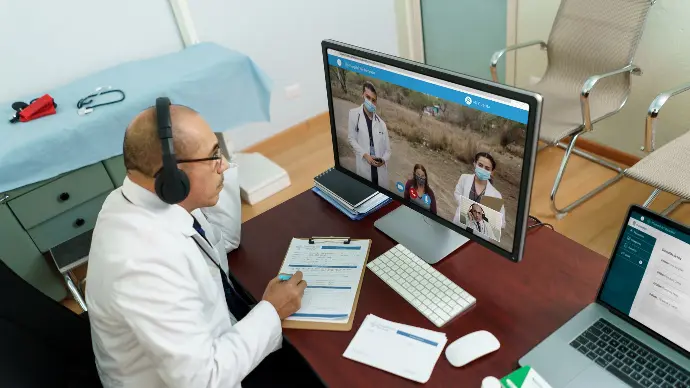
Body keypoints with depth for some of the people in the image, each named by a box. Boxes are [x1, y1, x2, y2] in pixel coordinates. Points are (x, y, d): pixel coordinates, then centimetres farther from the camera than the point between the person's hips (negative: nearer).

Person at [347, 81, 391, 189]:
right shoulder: (354, 113, 0)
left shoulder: (381, 123, 7)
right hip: (364, 166, -2)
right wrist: (365, 155, -12)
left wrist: (383, 160, -11)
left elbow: (387, 150, 11)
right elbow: (351, 139, 1)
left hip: (380, 169, 3)